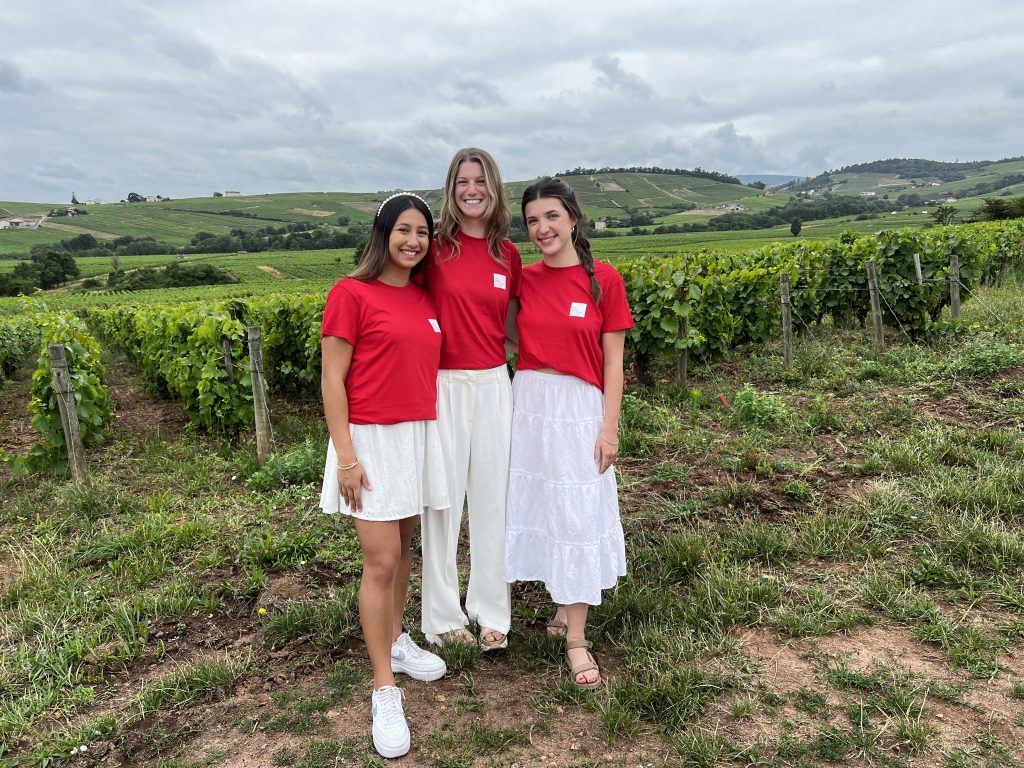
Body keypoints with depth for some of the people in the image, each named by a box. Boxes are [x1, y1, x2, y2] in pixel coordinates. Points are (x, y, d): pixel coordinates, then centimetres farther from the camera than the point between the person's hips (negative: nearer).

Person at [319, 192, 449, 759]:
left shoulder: (425, 297, 9)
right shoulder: (351, 294, -9)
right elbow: (332, 379, -11)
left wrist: (433, 433, 13)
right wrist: (346, 456, -15)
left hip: (420, 436, 6)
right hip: (372, 440, -6)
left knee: (402, 547, 17)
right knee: (381, 562, -4)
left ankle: (395, 639, 36)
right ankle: (384, 690, 8)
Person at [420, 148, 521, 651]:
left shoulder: (508, 254, 7)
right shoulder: (436, 245, -5)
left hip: (493, 384, 4)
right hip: (443, 384, -3)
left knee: (491, 497, 10)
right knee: (443, 498, 5)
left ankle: (491, 613, 25)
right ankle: (442, 615, 21)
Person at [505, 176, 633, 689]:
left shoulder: (604, 279, -4)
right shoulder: (524, 279, 4)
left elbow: (613, 361, -4)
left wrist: (610, 428, -7)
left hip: (579, 407, -3)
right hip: (528, 401, 4)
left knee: (579, 512, 1)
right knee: (540, 506, 10)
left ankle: (576, 638, 14)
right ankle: (562, 607, 32)